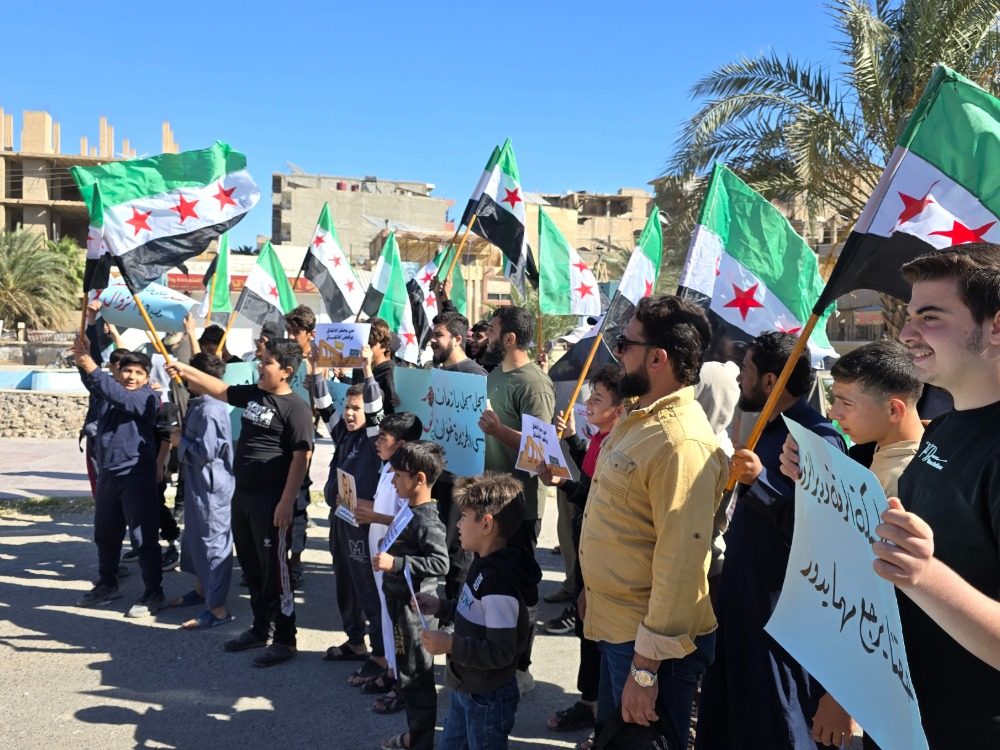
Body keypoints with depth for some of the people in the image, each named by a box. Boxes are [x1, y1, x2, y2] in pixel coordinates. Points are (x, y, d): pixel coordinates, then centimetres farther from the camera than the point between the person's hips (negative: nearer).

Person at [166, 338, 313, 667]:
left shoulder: (295, 408, -15)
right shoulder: (253, 394, 8)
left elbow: (301, 457, -19)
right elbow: (220, 389, 22)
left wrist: (287, 502, -21)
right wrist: (185, 370, 12)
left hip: (271, 501, -8)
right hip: (242, 495, 8)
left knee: (274, 571, 0)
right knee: (250, 568, 17)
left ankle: (285, 640, 11)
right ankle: (261, 629, 32)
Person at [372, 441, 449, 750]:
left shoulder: (427, 520, -22)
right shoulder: (412, 513, 7)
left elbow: (440, 563, -30)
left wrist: (396, 563, -32)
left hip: (413, 606, -10)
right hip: (401, 601, 10)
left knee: (414, 674, 3)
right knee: (406, 672, 19)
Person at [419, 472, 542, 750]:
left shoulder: (499, 583, -30)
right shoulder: (484, 564, -1)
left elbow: (501, 653, -29)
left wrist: (451, 645, -30)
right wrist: (442, 607, 6)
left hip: (487, 698, -9)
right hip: (465, 688, 9)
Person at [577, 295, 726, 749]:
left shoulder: (681, 442, -26)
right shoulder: (640, 415, 6)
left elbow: (680, 563, -27)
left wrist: (646, 668, -23)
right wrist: (595, 590, 20)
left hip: (650, 641, -9)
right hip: (616, 626, 9)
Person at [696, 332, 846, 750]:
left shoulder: (819, 439, -20)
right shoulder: (769, 429, 11)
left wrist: (760, 480, -37)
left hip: (783, 612, -9)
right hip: (743, 597, 10)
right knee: (727, 715, 20)